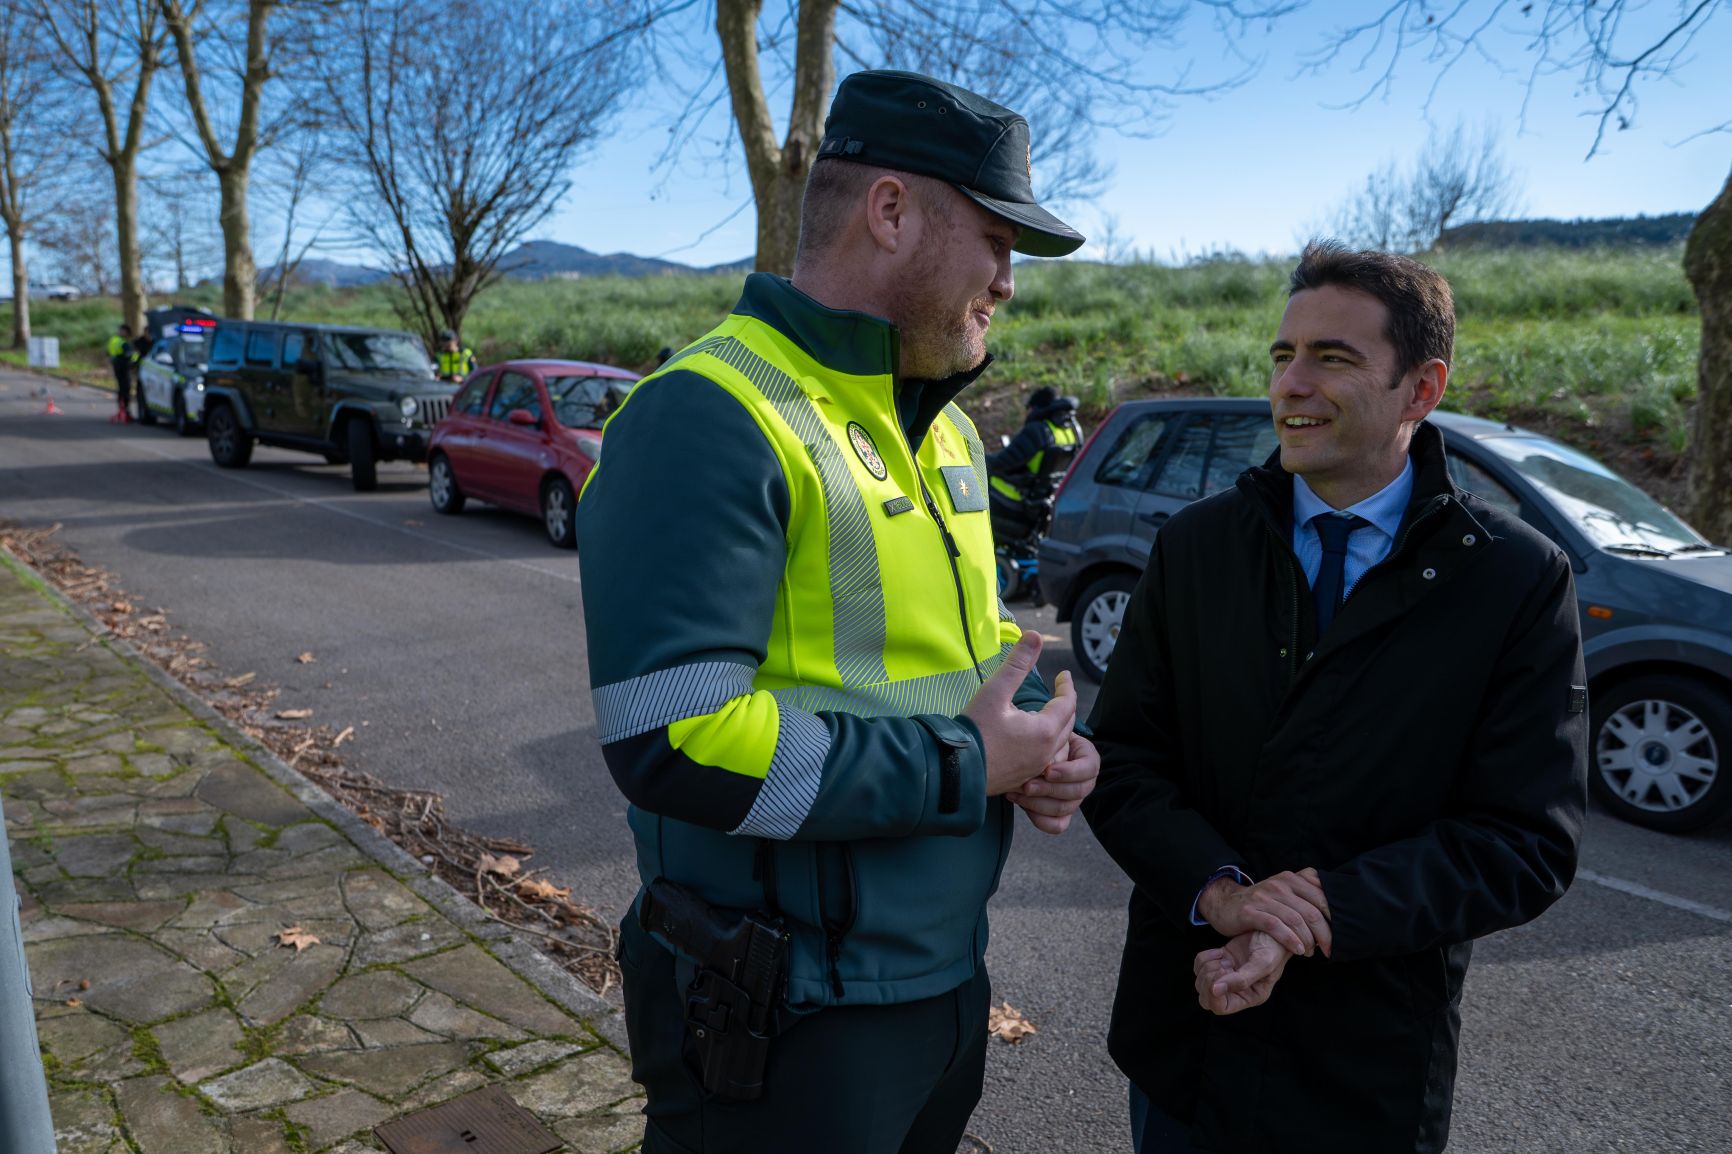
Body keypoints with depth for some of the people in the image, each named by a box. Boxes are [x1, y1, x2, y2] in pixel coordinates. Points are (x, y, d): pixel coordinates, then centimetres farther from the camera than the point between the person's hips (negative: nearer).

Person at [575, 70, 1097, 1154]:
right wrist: (964, 768, -20)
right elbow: (673, 740, -28)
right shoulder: (712, 417, -21)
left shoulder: (945, 428, 9)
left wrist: (1045, 734, -3)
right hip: (790, 1024, -8)